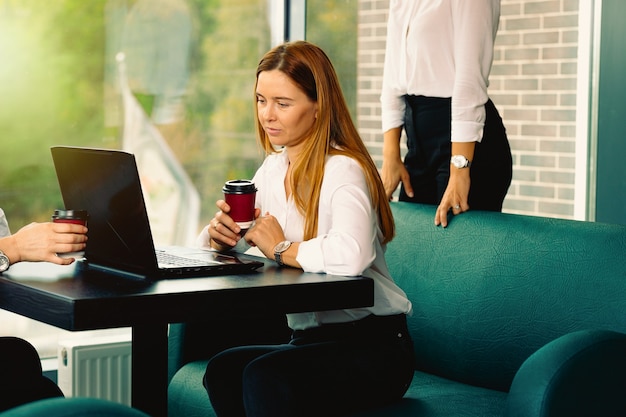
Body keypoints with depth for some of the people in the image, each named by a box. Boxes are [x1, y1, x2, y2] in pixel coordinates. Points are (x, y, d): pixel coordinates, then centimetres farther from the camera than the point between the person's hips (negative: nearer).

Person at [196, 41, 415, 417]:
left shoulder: (343, 170, -16)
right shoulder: (274, 167, 10)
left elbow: (350, 255, -37)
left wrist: (283, 249, -19)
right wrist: (221, 233, -9)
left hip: (373, 344, -7)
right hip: (311, 339, 7)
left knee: (264, 376, -30)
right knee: (222, 369, -21)